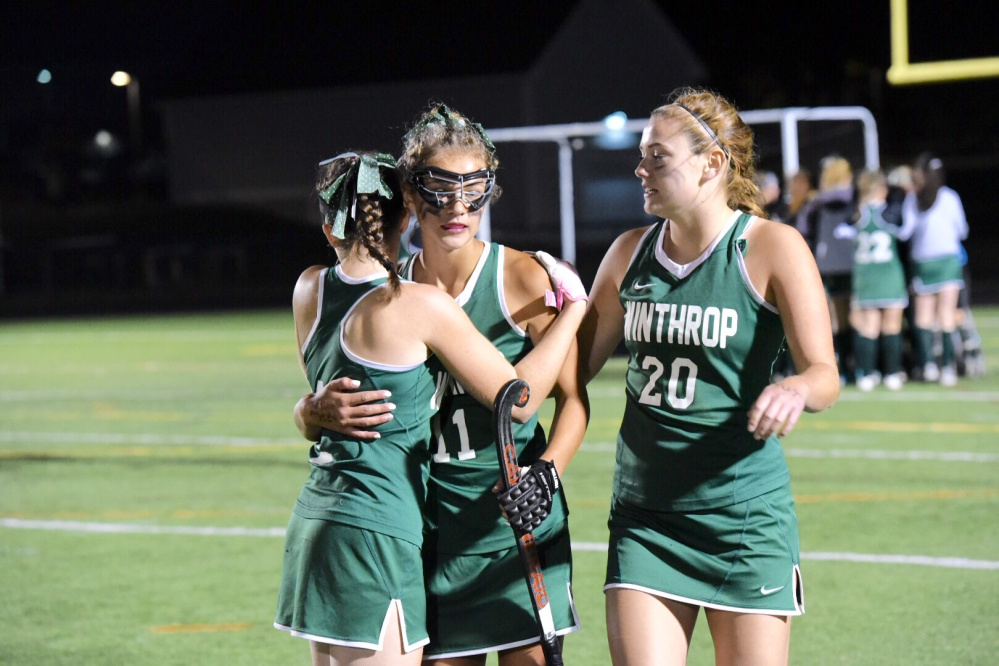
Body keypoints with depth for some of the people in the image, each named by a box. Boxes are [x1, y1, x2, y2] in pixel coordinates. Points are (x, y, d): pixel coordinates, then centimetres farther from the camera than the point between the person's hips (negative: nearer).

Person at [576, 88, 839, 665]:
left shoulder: (774, 248, -6)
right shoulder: (630, 253, 9)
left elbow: (825, 374, -13)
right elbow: (576, 365, 18)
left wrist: (797, 390, -35)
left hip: (745, 514, -4)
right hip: (644, 519, 4)